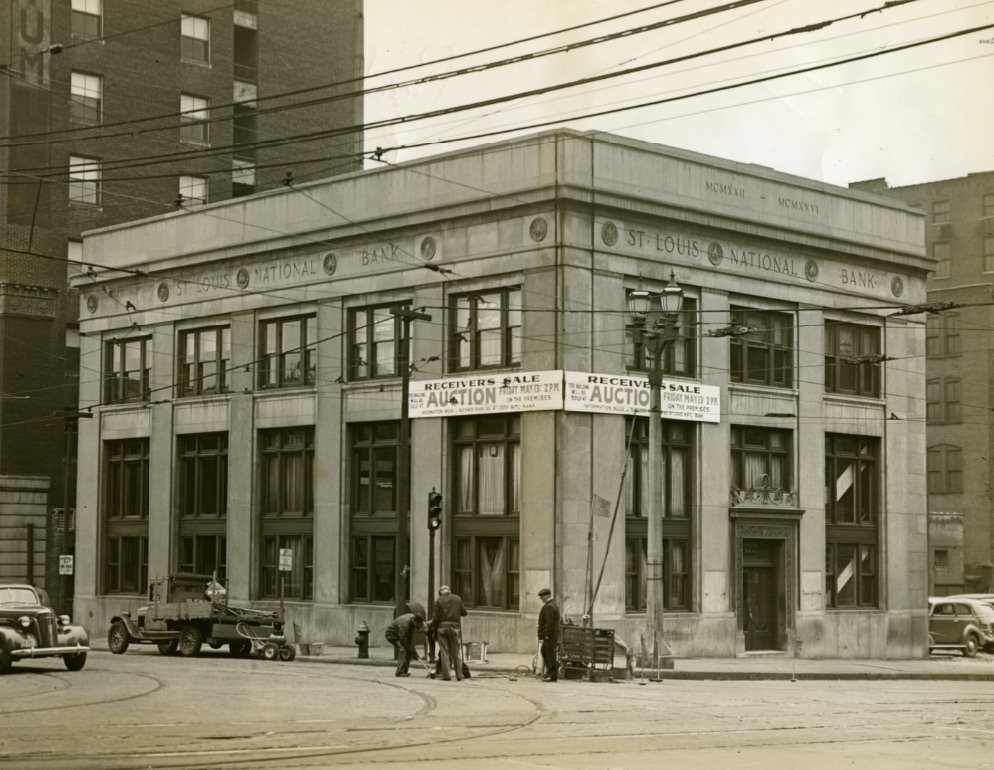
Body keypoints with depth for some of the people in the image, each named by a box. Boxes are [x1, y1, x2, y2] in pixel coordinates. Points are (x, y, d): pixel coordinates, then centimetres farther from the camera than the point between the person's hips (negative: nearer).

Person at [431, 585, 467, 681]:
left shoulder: (438, 601, -1)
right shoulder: (457, 599, 5)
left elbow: (436, 617, -4)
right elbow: (464, 612, 11)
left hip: (442, 627, -1)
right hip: (454, 627, 1)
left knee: (444, 652, 3)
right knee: (456, 652, 8)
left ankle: (445, 675, 0)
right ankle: (459, 675, 8)